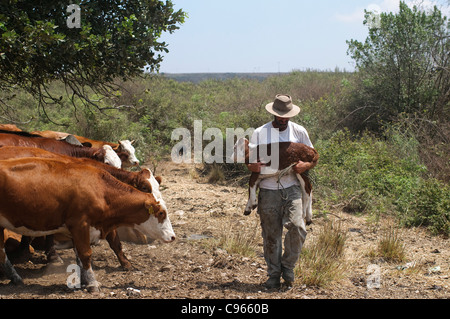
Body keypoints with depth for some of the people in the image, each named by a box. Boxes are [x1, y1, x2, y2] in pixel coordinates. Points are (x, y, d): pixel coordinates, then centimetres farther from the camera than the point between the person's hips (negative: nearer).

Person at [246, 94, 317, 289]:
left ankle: (288, 266, 6)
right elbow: (249, 161, 10)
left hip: (291, 189, 0)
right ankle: (274, 275, 18)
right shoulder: (259, 133, 6)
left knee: (297, 227, -17)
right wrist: (253, 167, -15)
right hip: (268, 190, 0)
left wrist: (305, 165, -11)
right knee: (271, 235, 4)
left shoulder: (299, 132, 7)